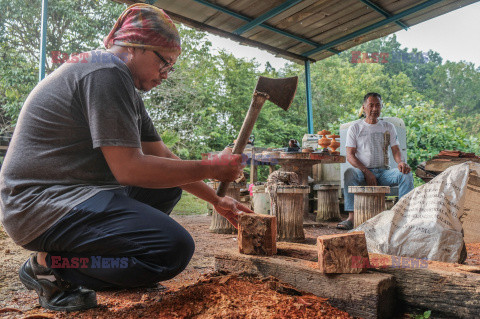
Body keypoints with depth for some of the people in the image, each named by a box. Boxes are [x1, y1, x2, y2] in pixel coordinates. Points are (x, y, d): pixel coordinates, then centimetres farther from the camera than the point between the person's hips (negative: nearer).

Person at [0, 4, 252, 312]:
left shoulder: (126, 88, 14)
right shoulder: (106, 72, -17)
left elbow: (164, 157, 14)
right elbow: (129, 169, -22)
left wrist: (215, 199, 12)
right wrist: (211, 168, -14)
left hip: (74, 193, 11)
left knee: (168, 187, 14)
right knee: (175, 248, -21)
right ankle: (51, 265, -6)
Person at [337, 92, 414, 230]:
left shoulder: (388, 127, 15)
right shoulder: (355, 128, 6)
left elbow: (396, 150, 8)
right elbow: (350, 155, -3)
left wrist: (401, 162, -18)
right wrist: (367, 172, -16)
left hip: (384, 171, 3)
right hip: (362, 172, -2)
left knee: (406, 174, -25)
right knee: (349, 173, -35)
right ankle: (351, 217, -37)